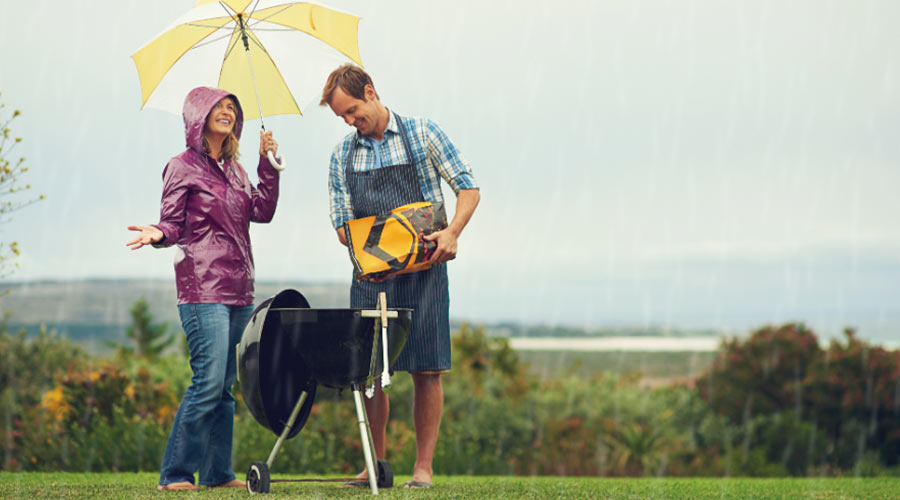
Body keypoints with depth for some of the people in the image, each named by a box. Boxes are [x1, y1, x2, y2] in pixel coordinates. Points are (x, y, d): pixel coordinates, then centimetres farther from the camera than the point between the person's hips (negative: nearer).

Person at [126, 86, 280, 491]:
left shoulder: (234, 169, 18)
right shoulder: (183, 167, -1)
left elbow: (262, 211, 10)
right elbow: (173, 223, -4)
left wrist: (268, 165, 3)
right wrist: (158, 234, -26)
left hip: (239, 290, 7)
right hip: (202, 287, -7)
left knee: (226, 385, 6)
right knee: (209, 380, -14)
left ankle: (217, 472, 10)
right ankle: (175, 474, -10)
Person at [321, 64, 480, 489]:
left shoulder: (423, 134, 2)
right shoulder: (342, 155, 11)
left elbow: (467, 188, 2)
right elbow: (343, 225, 9)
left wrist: (451, 232, -16)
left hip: (423, 269, -3)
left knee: (426, 368, -4)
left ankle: (423, 467, 1)